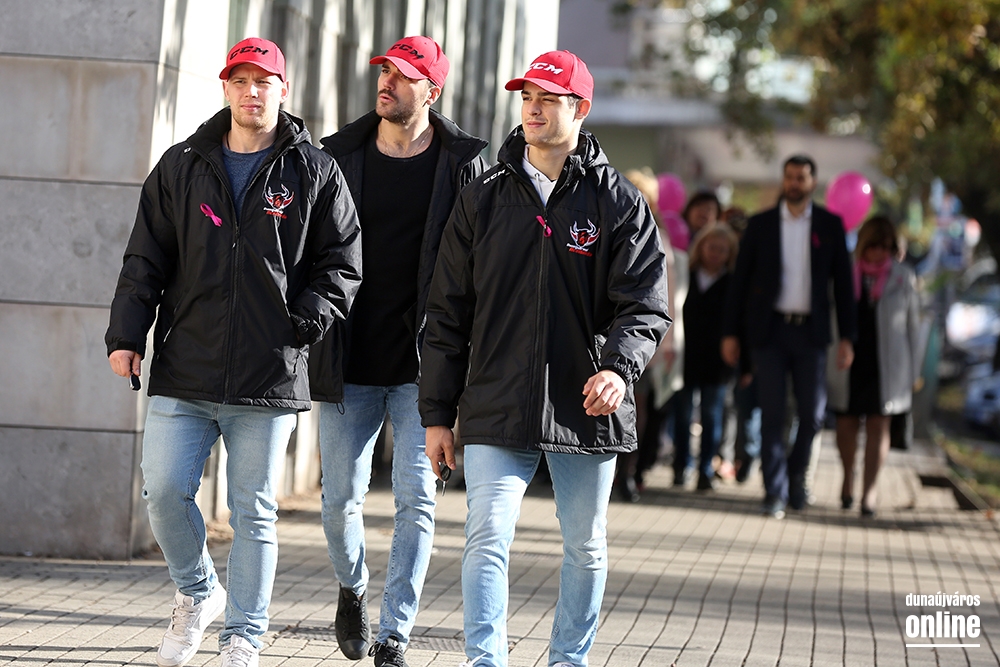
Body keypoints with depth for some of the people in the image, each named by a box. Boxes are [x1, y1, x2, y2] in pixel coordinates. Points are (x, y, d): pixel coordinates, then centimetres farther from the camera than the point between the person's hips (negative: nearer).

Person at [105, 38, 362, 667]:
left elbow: (342, 264, 6)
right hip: (184, 373, 2)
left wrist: (307, 320, -9)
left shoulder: (315, 174, 4)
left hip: (270, 377, -2)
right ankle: (198, 593, 24)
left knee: (255, 510, 2)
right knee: (164, 490, -3)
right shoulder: (181, 167, 10)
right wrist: (126, 335, 1)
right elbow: (147, 260, 11)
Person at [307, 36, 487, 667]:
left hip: (424, 364, -2)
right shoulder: (337, 156, 3)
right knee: (341, 501, 6)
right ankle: (353, 587, 37)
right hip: (348, 364, 2)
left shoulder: (466, 163, -1)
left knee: (416, 497, -6)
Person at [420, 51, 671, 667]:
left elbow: (644, 305, -5)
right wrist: (438, 413, 5)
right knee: (487, 538, -12)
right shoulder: (483, 200, 7)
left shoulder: (617, 203, 1)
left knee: (587, 548, 11)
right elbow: (449, 314, 9)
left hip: (586, 409, 0)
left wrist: (618, 368, -25)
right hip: (496, 407, 0)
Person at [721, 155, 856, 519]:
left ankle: (796, 473, 25)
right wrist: (730, 332, 2)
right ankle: (775, 491, 3)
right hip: (769, 329, 0)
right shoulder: (760, 225, 6)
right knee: (772, 413, -3)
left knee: (812, 413, 0)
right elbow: (740, 280, 7)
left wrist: (846, 336, 1)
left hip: (810, 330, 0)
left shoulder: (830, 225, 6)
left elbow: (842, 281, 6)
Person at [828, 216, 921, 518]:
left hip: (886, 366, 0)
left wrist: (914, 371, 8)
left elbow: (912, 325, 10)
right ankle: (848, 476, 28)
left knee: (878, 426, -2)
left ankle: (870, 488, 3)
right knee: (846, 424, 4)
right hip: (848, 364, 0)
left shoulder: (903, 277, 5)